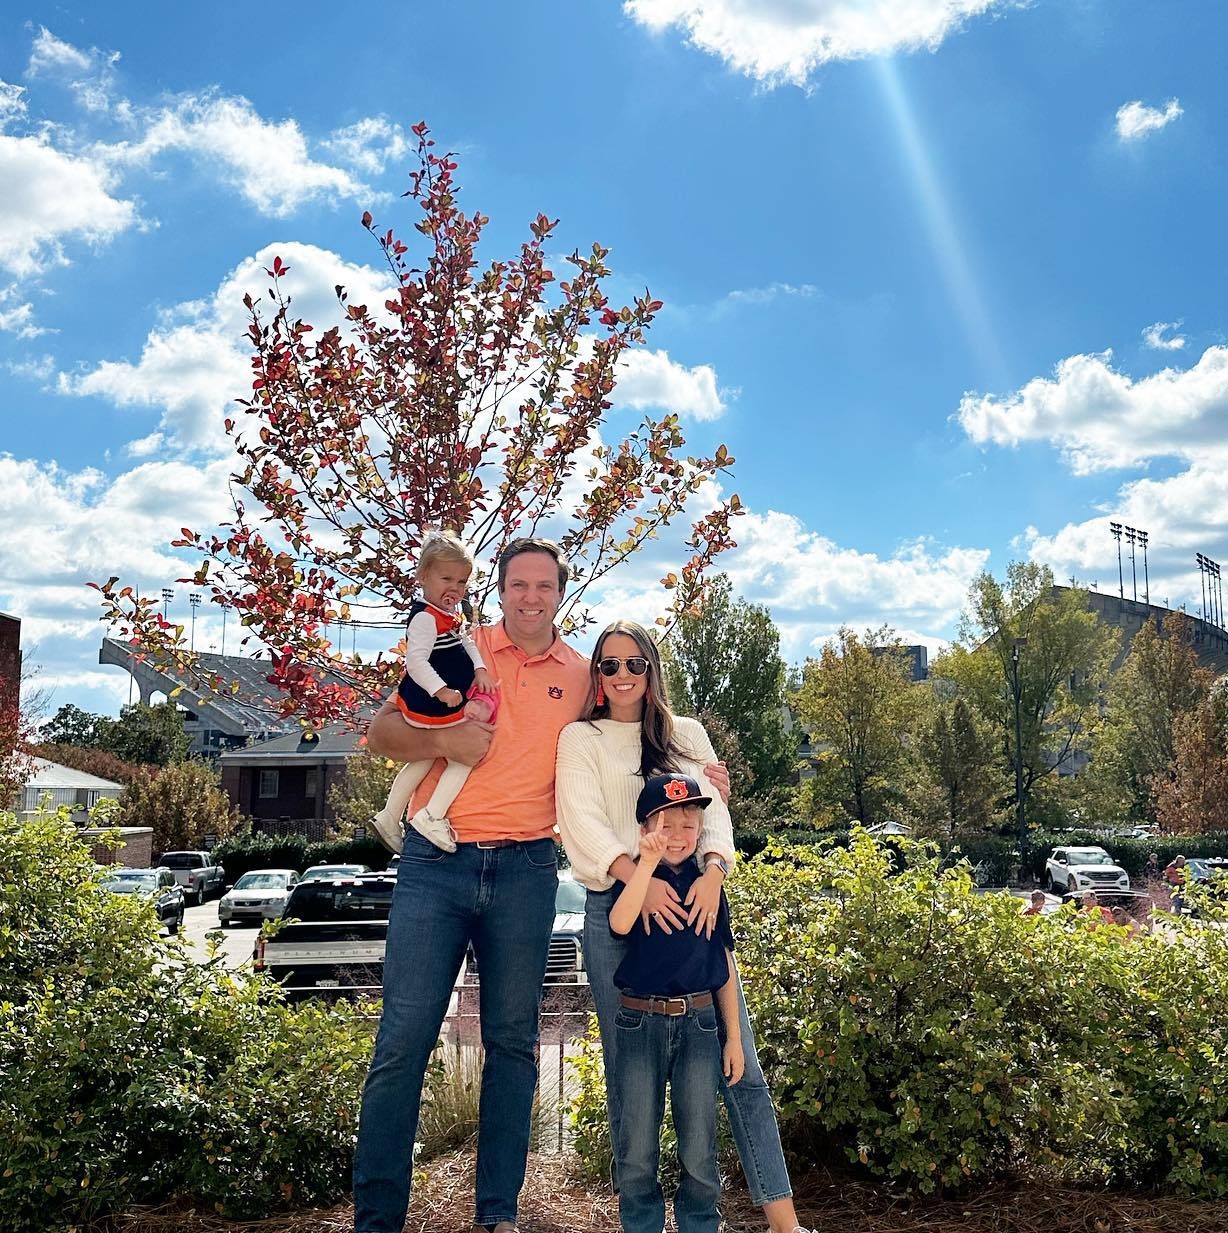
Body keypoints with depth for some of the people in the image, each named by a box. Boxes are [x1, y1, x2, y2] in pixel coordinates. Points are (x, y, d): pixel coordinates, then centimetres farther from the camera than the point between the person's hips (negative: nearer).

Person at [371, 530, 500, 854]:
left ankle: (389, 818, 32)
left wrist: (480, 669, -3)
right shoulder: (425, 618, -21)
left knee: (422, 760, 22)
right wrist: (441, 691, -36)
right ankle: (432, 816, -5)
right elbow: (416, 660, -30)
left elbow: (467, 643, 15)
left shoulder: (451, 618, 11)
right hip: (437, 709, -11)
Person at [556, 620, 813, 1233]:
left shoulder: (686, 734, 17)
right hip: (616, 909, -2)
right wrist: (640, 879, -21)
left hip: (691, 903, 2)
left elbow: (714, 812, 6)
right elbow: (583, 822, -5)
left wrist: (712, 870, -15)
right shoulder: (582, 739, 9)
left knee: (739, 1064, -2)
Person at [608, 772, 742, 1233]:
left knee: (699, 1154, 4)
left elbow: (725, 966, 11)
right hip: (640, 1022, -2)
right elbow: (620, 923, -24)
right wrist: (648, 861, -30)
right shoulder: (635, 880, 0)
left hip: (698, 1023, 2)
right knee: (638, 1152, 4)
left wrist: (734, 1037, 9)